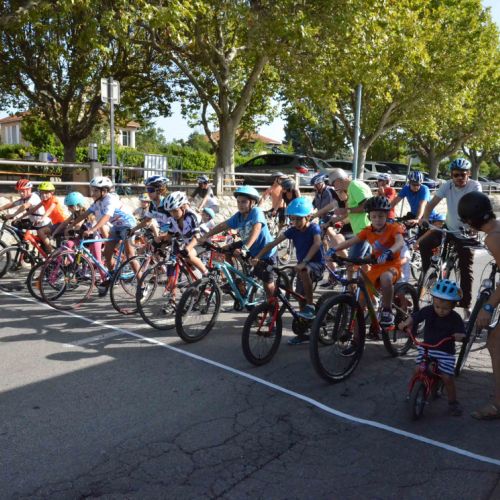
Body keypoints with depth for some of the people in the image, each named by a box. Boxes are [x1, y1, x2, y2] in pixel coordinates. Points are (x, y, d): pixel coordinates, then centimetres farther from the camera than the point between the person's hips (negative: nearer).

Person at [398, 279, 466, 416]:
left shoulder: (455, 318, -12)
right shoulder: (428, 311, -10)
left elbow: (461, 333, -9)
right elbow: (414, 317, -10)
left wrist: (459, 335, -33)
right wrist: (405, 323, -30)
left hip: (446, 351, -1)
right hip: (426, 347, 1)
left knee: (447, 377, -8)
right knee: (418, 370, -13)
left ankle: (453, 402, 17)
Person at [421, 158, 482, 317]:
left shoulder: (475, 186, -13)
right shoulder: (448, 185, -5)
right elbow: (432, 203, -12)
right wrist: (424, 219, -29)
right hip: (449, 228, 3)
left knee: (466, 271, 1)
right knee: (425, 244, -20)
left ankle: (466, 306, 12)